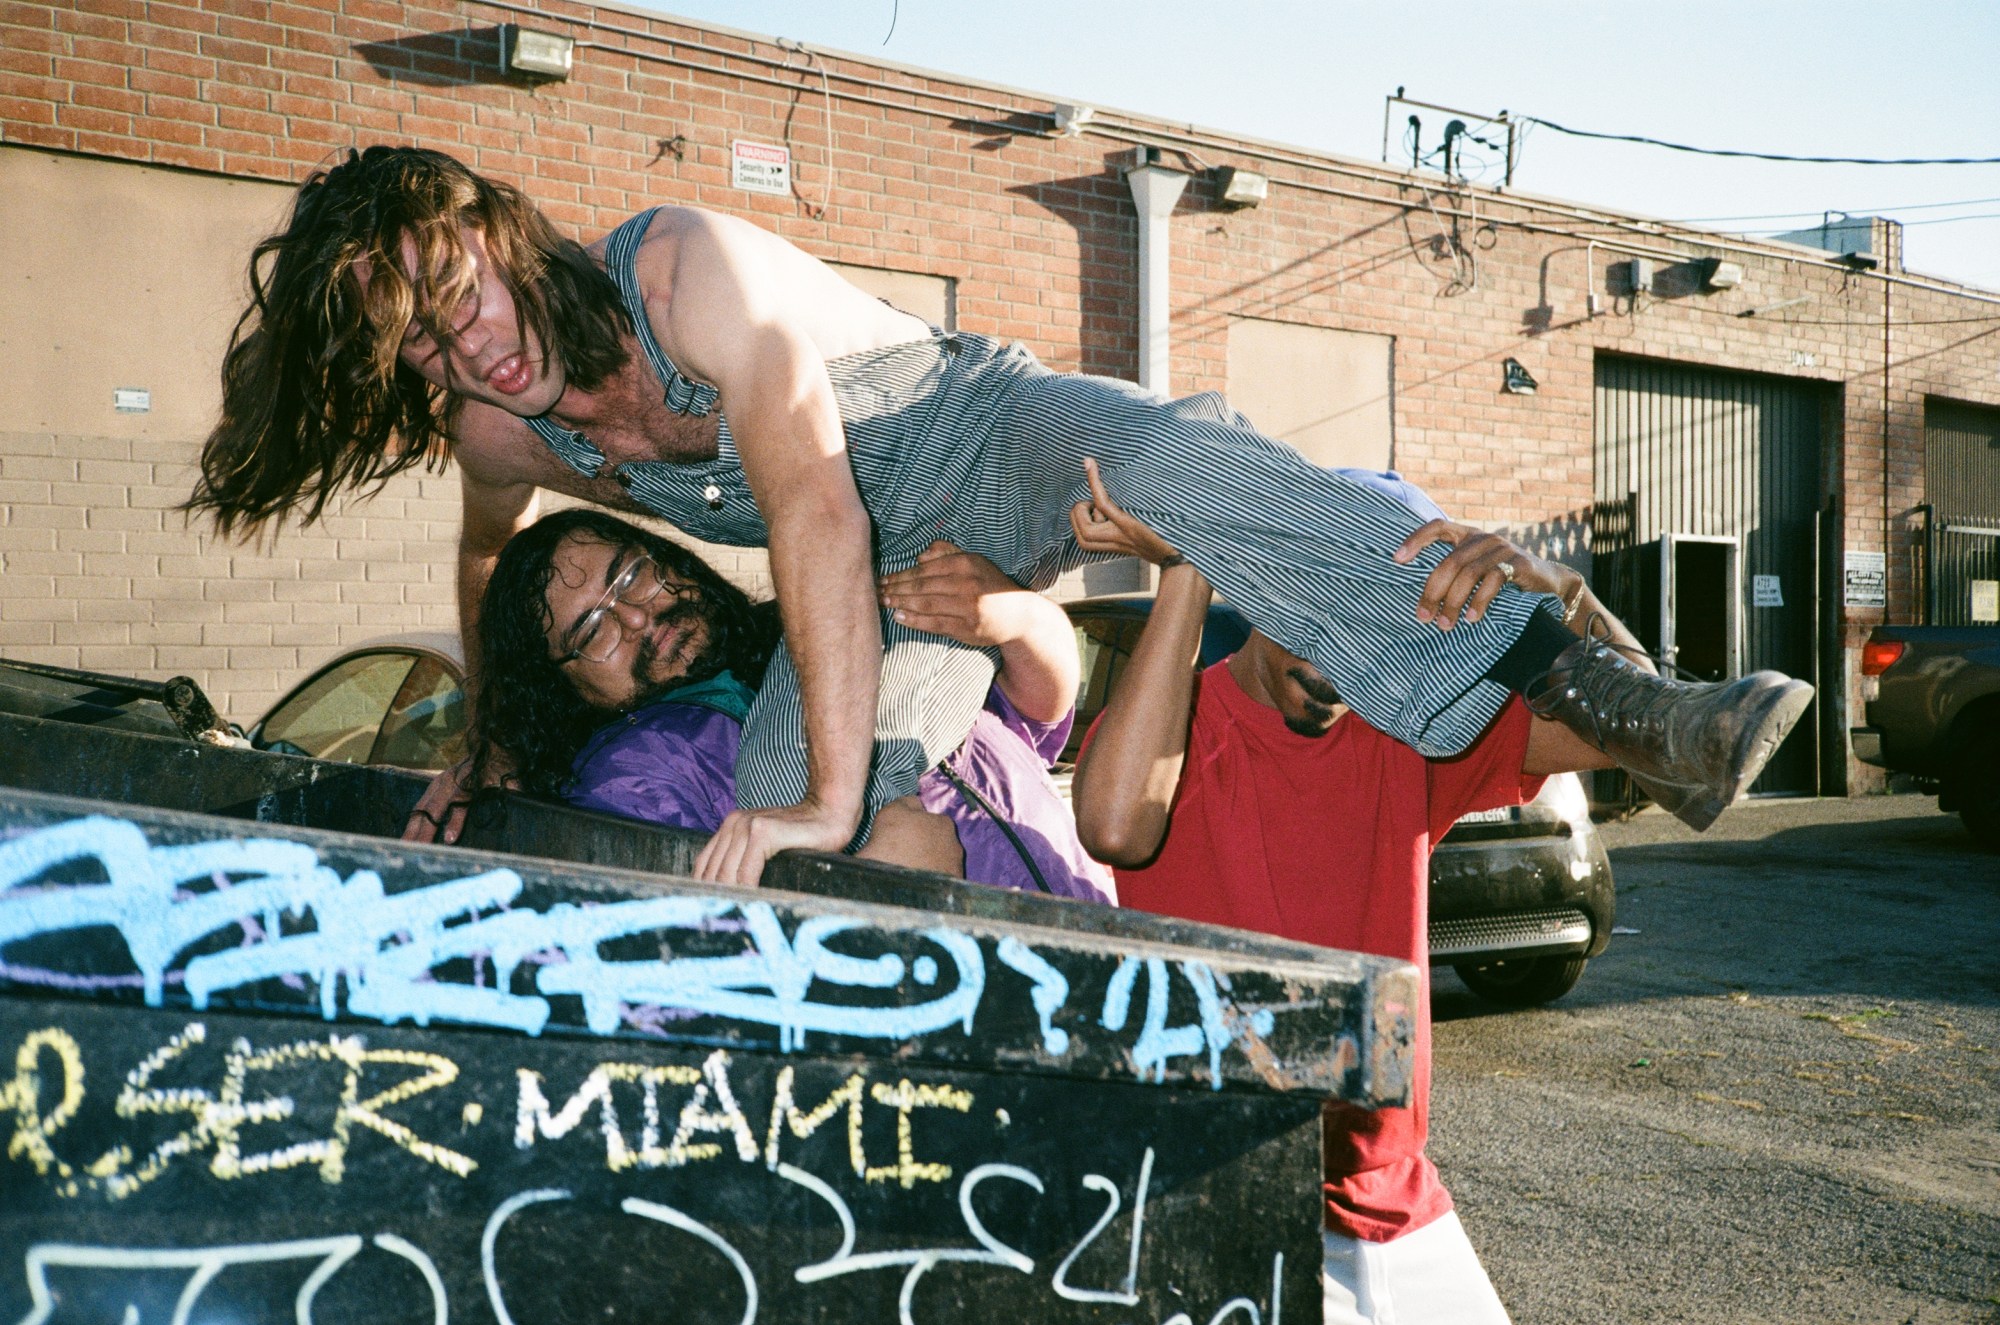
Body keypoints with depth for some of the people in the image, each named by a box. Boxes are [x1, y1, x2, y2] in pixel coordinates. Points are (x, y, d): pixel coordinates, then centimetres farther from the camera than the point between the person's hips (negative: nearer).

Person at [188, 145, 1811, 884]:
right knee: (770, 847, -20)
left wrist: (833, 793, -36)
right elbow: (488, 553, 21)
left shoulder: (685, 266, -25)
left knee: (1177, 461, -38)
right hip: (875, 575, 6)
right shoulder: (495, 436, -3)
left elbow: (814, 511, -33)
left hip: (971, 426, -5)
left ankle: (1615, 704, -45)